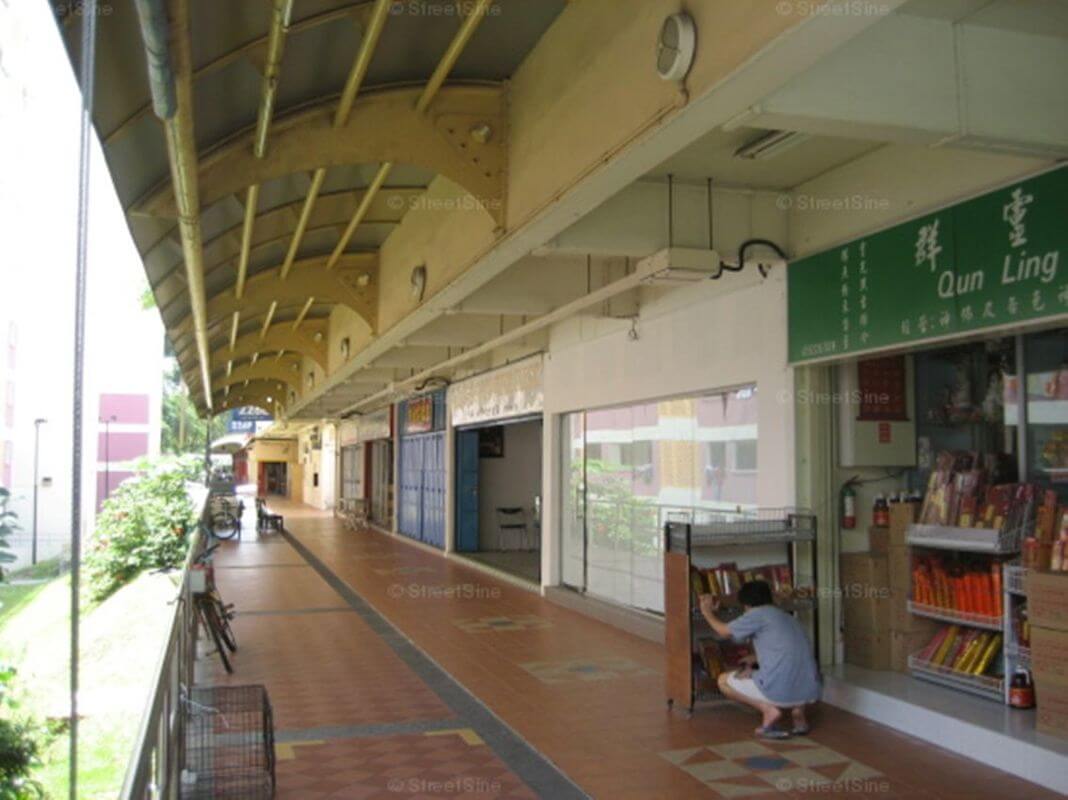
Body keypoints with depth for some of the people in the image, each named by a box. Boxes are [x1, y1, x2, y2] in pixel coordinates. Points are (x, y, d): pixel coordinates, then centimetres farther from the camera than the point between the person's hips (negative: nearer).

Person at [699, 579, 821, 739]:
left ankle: (768, 709, -3)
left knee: (724, 680, 16)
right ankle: (798, 709, 12)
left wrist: (707, 612, 29)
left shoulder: (758, 614, 1)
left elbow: (725, 631, 12)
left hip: (781, 691, -6)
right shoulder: (789, 618, 24)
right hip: (810, 692, 6)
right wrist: (756, 660, 50)